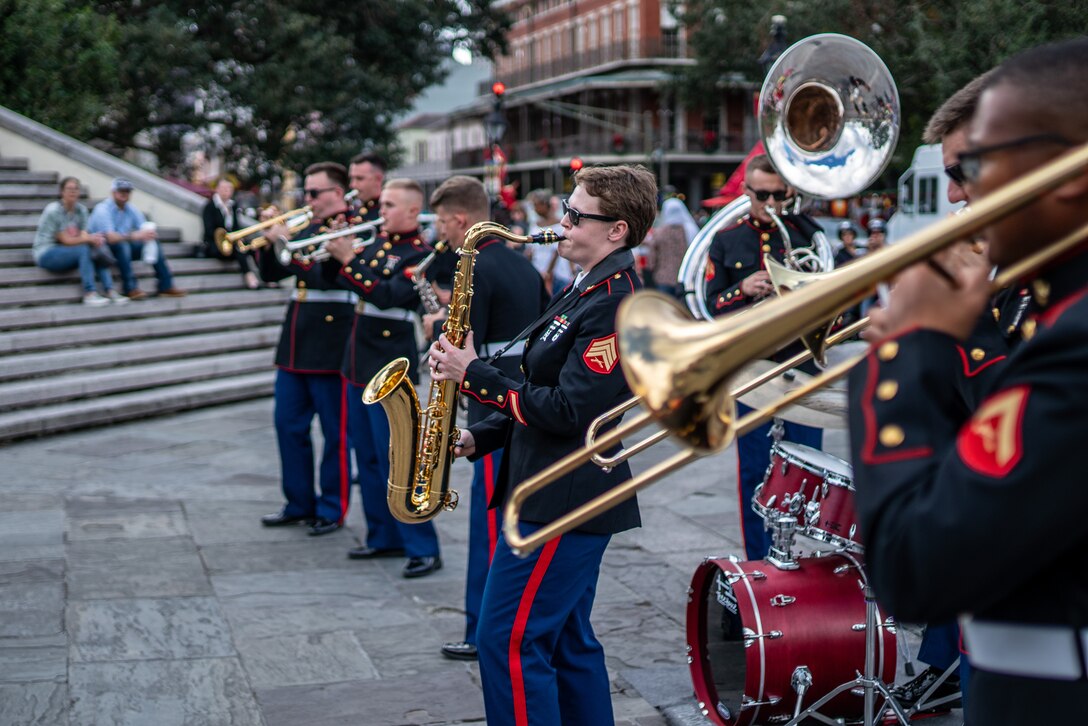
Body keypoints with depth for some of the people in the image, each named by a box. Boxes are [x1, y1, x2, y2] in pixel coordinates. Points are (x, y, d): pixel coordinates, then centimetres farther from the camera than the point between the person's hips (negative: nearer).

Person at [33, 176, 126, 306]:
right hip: (46, 255, -7)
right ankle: (89, 294, -34)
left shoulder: (81, 210, 4)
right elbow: (66, 240, -18)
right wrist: (90, 239, -29)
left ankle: (109, 291, -23)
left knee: (98, 248, -16)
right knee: (84, 249, -30)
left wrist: (94, 239, -28)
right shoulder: (53, 210, -15)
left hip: (65, 254, 7)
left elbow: (83, 236, -5)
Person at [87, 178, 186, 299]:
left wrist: (149, 234, -31)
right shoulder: (102, 210, -19)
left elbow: (145, 231, -5)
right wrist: (134, 236, -47)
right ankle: (130, 288, -37)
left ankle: (166, 286, -13)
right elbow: (110, 237, -32)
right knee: (121, 243, -36)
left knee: (153, 241, -10)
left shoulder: (132, 210, 3)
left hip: (124, 249, 7)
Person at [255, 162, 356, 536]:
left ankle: (332, 509, 10)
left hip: (331, 344, -8)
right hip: (295, 343, 8)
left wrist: (288, 241, -19)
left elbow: (328, 273, -21)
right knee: (289, 425, 10)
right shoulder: (307, 228, 16)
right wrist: (268, 242, 1)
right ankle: (300, 504, 21)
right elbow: (272, 273, 18)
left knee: (335, 432, 1)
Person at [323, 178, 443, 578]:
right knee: (368, 457, 14)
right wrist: (335, 251, 1)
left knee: (394, 460, -8)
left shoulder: (420, 254, -12)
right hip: (359, 365, 8)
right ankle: (384, 536, 25)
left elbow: (387, 296, -24)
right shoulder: (379, 243, 12)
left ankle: (423, 548, -2)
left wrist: (349, 260, -22)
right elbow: (344, 283, 15)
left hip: (390, 370, -8)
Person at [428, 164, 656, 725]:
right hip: (561, 495, 10)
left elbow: (565, 411, -24)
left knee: (508, 642, -7)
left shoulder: (615, 304, -19)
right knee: (566, 642, 17)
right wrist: (479, 437, 7)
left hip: (564, 502, -10)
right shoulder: (585, 289, 14)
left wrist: (474, 374, -16)